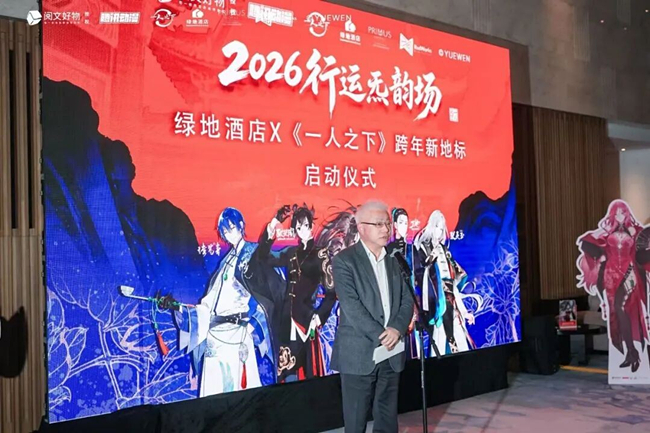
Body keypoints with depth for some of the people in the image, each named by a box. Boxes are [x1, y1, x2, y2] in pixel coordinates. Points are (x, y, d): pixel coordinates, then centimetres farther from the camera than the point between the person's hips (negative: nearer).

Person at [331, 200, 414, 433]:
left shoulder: (396, 259, 10)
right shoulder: (344, 260, -7)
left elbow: (407, 299, 6)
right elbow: (350, 306, -16)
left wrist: (397, 329, -12)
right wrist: (381, 335, -17)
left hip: (391, 353, 5)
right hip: (358, 353, -5)